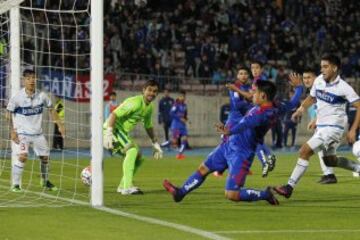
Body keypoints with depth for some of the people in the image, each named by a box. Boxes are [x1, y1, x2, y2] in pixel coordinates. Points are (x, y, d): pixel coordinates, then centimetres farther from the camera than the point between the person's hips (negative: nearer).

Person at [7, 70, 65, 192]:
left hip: (37, 133, 5)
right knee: (22, 157, -23)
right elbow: (9, 114, -5)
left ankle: (45, 182, 37)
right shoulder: (17, 97, -15)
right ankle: (15, 184, -13)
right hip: (22, 133, -4)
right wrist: (12, 131, -10)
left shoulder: (41, 96, -5)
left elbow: (51, 109, 9)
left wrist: (59, 125, 4)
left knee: (45, 157, 12)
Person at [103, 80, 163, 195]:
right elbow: (114, 114, -27)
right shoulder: (135, 103, -21)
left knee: (139, 157, 14)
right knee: (132, 150, -29)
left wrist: (155, 144, 27)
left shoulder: (149, 107, 9)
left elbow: (148, 126, 25)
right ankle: (127, 187, -34)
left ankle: (122, 187, 23)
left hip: (123, 132, 10)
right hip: (113, 129, -10)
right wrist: (108, 134, -37)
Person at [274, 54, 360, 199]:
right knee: (329, 160, 19)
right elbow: (312, 97, 20)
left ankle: (289, 188, -16)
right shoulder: (319, 80, 1)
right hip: (321, 126, 8)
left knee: (304, 151, -17)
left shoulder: (343, 88, -17)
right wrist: (301, 108, 2)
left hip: (333, 127, -8)